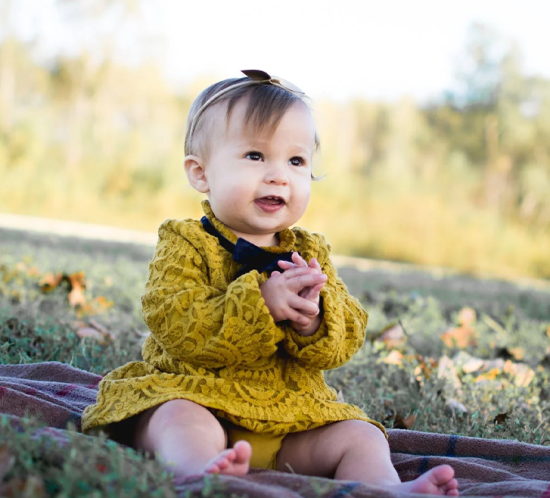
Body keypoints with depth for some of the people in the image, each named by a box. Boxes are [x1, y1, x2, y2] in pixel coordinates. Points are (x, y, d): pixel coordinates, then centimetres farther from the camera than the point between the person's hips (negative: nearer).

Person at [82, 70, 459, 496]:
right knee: (183, 420, -34)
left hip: (291, 412, 5)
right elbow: (176, 325, -17)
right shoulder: (185, 243, -1)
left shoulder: (311, 252, 12)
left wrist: (313, 317, -21)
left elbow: (347, 338, 4)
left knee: (361, 437, -11)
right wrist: (260, 302, -27)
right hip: (196, 393, -5)